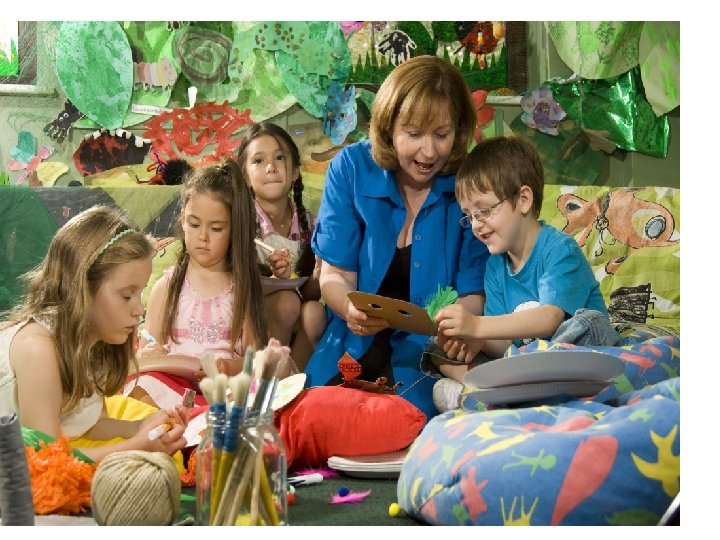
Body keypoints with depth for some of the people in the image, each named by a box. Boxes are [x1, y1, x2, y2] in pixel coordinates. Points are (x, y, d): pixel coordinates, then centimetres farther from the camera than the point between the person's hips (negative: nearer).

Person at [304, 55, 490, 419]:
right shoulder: (351, 168, -5)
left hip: (429, 352, -1)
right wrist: (351, 308, -28)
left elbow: (473, 293, -6)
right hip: (354, 345, 2)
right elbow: (335, 276, -2)